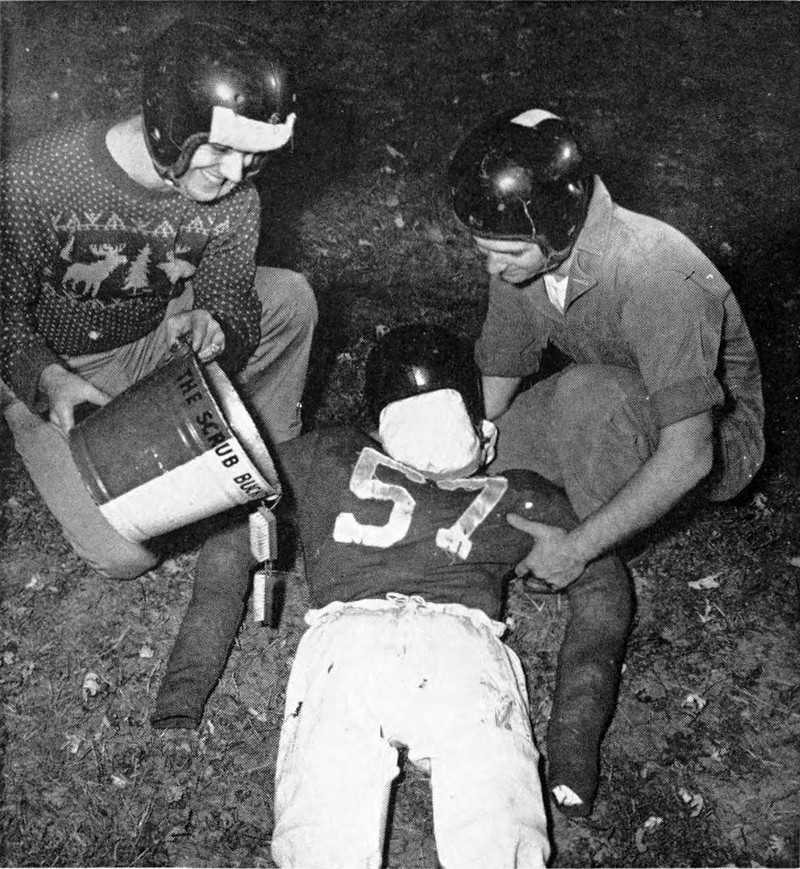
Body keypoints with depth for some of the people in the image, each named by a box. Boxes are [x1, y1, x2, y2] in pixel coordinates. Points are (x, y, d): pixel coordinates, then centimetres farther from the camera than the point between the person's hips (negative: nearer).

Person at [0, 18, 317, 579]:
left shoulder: (234, 198, -18)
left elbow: (233, 300, -10)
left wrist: (214, 328, -35)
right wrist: (49, 378, -36)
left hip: (156, 341, 4)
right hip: (53, 371, -4)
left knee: (291, 298, -16)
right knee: (126, 556, -15)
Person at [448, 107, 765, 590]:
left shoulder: (658, 278, -37)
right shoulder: (518, 255, -15)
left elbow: (687, 457, -38)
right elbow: (495, 386, -3)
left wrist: (576, 549, -35)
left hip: (714, 439, -6)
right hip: (613, 406, 7)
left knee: (588, 392, -36)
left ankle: (605, 565, -14)